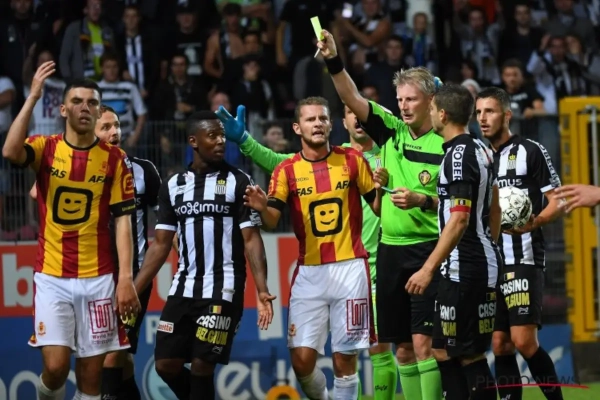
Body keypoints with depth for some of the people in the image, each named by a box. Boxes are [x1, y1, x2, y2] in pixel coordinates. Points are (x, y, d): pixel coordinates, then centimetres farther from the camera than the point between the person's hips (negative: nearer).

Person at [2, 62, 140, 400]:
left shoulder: (115, 159, 2)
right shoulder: (45, 148, 1)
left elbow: (123, 222, 0)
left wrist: (127, 279, -9)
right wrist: (33, 97, -23)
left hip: (98, 278, 1)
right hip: (52, 277, -1)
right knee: (56, 366, -12)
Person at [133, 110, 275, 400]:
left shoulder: (238, 182, -2)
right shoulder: (173, 186, 9)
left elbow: (252, 240, -5)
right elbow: (160, 246, 11)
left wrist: (262, 290, -18)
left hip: (222, 291, -4)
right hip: (183, 289, 5)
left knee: (201, 366, -6)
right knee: (166, 364, 2)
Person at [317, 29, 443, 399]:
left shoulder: (446, 145, -6)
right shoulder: (391, 130, 7)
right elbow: (353, 99, -1)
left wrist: (423, 200, -21)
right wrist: (334, 61, -15)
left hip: (427, 250, -5)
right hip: (390, 249, 5)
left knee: (423, 341, -12)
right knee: (402, 346, 8)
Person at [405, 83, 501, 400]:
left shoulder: (459, 156, -16)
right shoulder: (481, 149, 13)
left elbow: (459, 220, -22)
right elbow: (494, 210, 21)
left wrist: (428, 268, -21)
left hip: (464, 268, -10)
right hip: (482, 262, 10)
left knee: (470, 356, -7)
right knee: (444, 351, 12)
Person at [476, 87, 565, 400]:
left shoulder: (530, 152, -2)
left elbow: (558, 201, -5)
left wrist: (534, 222, -22)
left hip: (523, 260, -6)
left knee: (524, 341, -15)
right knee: (500, 346, 3)